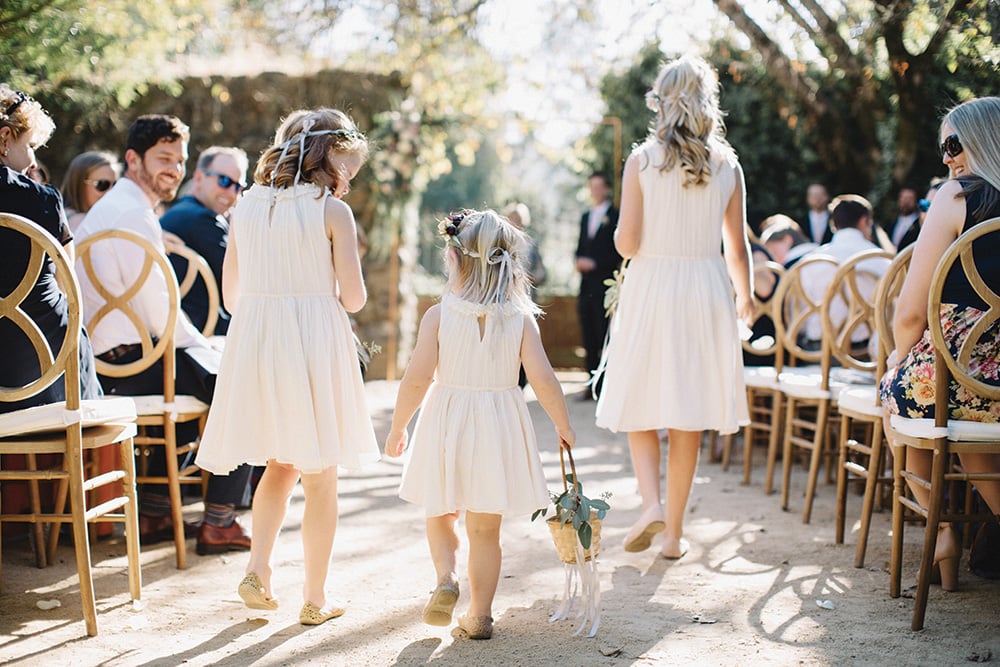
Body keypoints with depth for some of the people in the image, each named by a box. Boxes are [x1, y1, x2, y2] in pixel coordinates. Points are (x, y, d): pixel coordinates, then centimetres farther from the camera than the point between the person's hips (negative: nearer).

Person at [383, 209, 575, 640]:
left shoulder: (439, 315, -9)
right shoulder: (521, 318, -5)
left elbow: (416, 380, -12)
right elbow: (543, 380, -10)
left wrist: (397, 428, 1)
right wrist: (563, 427, 4)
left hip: (447, 425, -1)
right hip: (498, 427, 1)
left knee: (440, 515, 19)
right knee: (485, 528, 13)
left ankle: (446, 577, -5)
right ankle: (480, 614, 14)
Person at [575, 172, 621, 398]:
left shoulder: (615, 217, -2)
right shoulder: (586, 217, 20)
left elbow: (618, 251, -8)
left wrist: (594, 263, -13)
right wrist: (579, 261, 3)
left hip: (605, 284, -7)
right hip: (586, 286, 7)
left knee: (605, 336, -8)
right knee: (589, 338, 5)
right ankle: (593, 383, 9)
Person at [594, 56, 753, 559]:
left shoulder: (641, 161, -6)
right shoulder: (728, 166, 1)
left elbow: (626, 243, -10)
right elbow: (737, 249, 5)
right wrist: (745, 296, 23)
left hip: (650, 288, -2)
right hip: (706, 291, 2)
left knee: (640, 406, 12)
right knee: (688, 416, 9)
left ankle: (651, 503, -8)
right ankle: (674, 531, 15)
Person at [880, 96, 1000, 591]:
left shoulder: (958, 196, -7)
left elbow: (911, 314, -9)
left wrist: (900, 358, 11)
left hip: (949, 378, -5)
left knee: (895, 390, 28)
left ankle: (943, 531, 20)